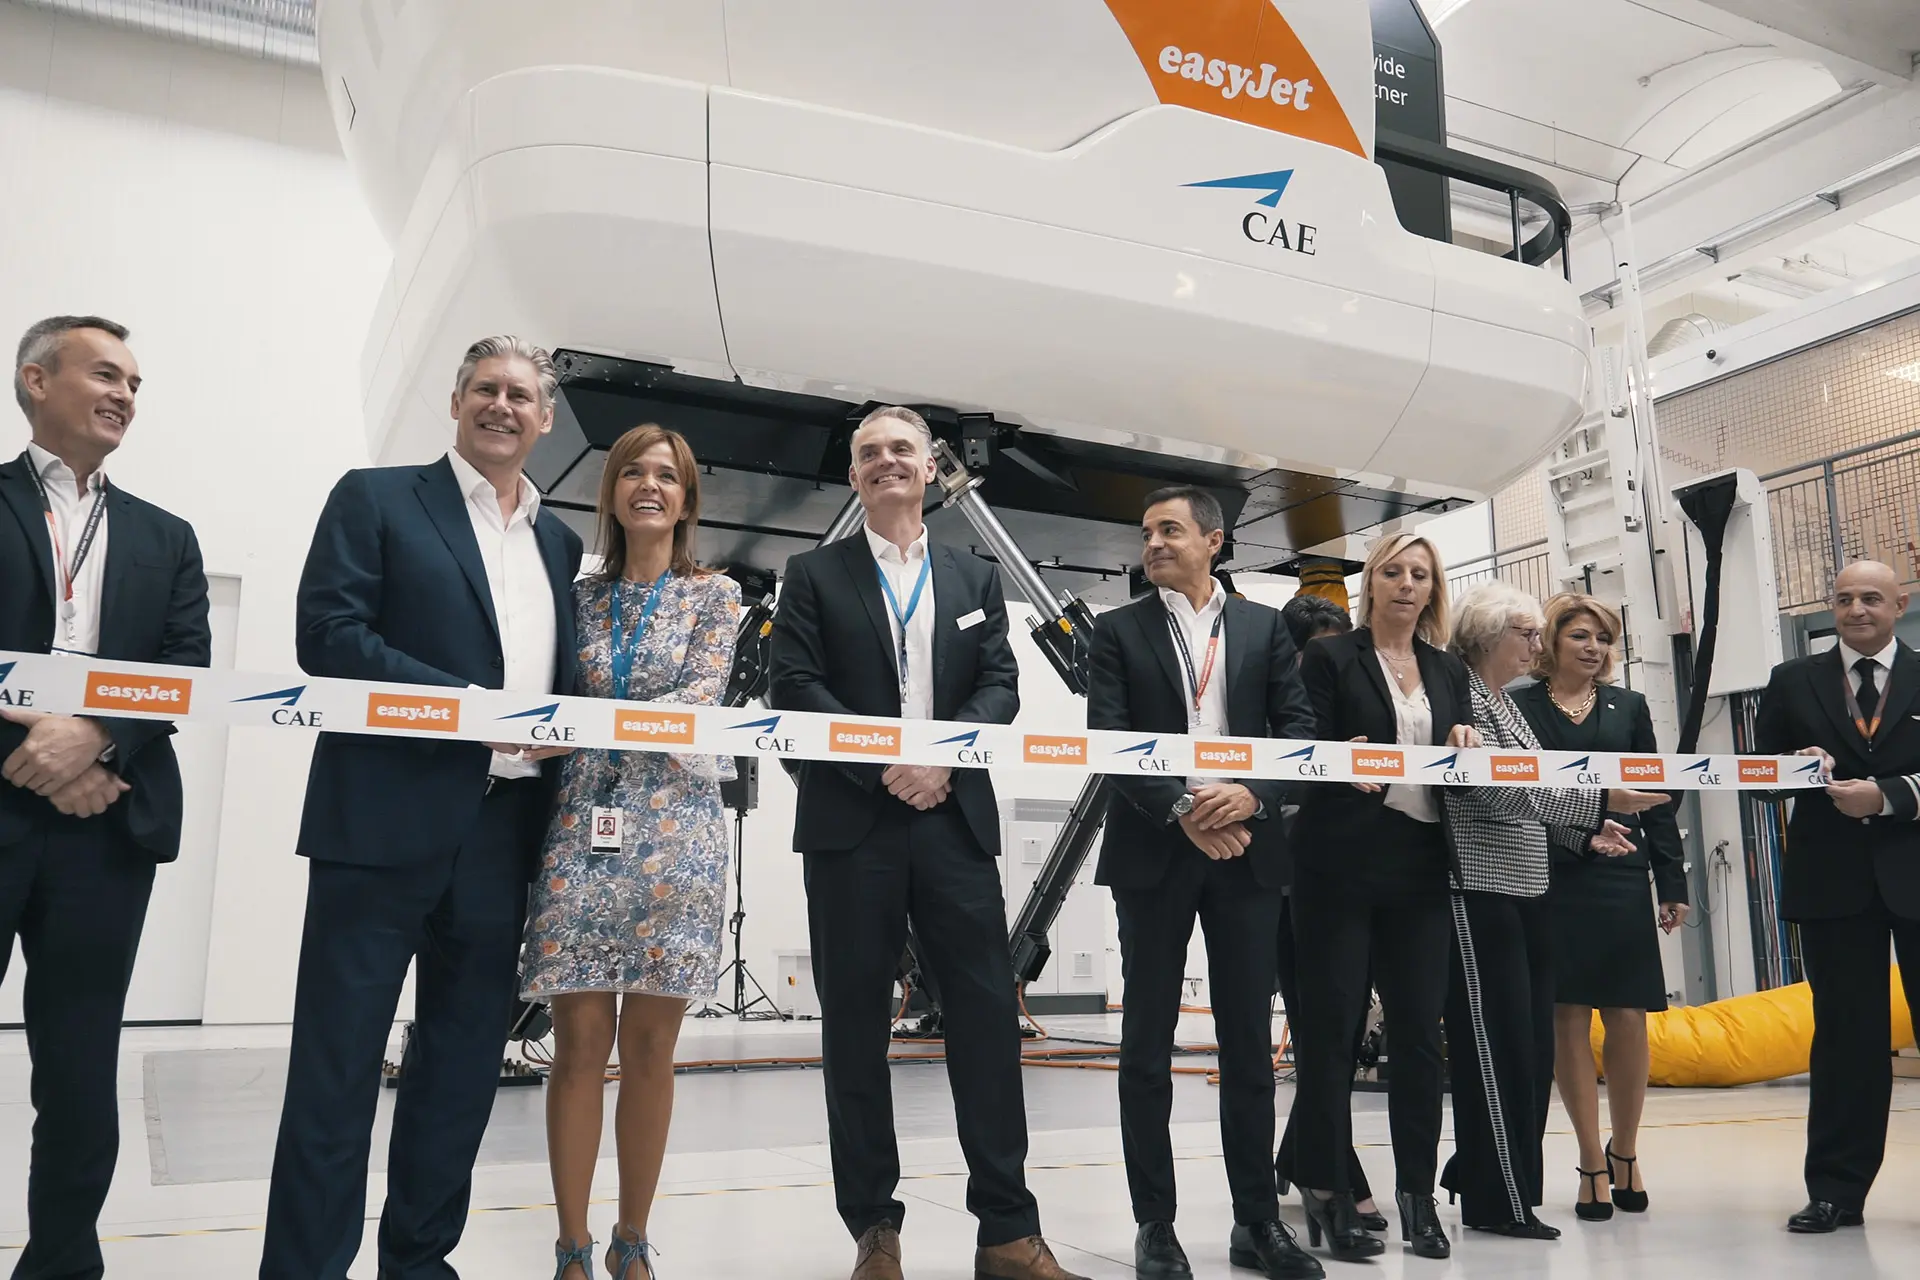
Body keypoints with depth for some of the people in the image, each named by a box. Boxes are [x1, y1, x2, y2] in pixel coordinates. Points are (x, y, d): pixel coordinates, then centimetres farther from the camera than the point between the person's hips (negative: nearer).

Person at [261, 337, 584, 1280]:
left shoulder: (561, 543, 17)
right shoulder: (376, 499, 2)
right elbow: (327, 635, -10)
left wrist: (563, 731, -3)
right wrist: (480, 710, -17)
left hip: (504, 835, 5)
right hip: (387, 820, -5)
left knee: (464, 1063, 12)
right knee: (337, 1062, 1)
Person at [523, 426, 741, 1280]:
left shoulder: (714, 595, 6)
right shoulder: (582, 598, 12)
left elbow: (700, 695, -9)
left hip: (675, 830, -1)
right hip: (583, 827, 1)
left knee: (651, 1043, 4)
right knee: (580, 1038, -2)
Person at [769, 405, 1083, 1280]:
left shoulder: (976, 579, 16)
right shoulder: (814, 575, 9)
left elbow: (1001, 687, 6)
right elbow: (795, 690, -3)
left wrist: (943, 754, -13)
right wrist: (885, 764, -13)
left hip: (956, 818, 2)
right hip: (851, 822, -1)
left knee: (987, 1013, 0)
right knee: (856, 1024, 3)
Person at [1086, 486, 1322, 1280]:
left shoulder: (1264, 627, 11)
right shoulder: (1118, 631, 6)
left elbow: (1299, 729, 3)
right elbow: (1106, 739, -4)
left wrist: (1251, 794, -15)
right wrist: (1179, 808, -17)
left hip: (1247, 850, 2)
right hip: (1153, 852, -1)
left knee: (1249, 1041, 7)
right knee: (1147, 1043, 3)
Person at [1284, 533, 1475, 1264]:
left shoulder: (1448, 671, 16)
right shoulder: (1331, 657, 2)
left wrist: (1465, 748, -5)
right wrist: (1350, 763, -24)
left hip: (1420, 867, 4)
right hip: (1342, 864, -4)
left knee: (1420, 1032, 5)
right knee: (1330, 1028, 0)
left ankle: (1417, 1192, 18)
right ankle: (1328, 1192, 10)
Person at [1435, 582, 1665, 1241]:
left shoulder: (1507, 704, 16)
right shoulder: (1462, 698, -12)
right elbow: (1505, 793, -19)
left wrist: (1584, 831, 8)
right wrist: (1603, 800, -20)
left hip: (1526, 892, 9)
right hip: (1479, 891, -9)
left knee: (1533, 1049, 11)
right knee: (1497, 1045, -3)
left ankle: (1475, 1176, 25)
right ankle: (1499, 1201, 8)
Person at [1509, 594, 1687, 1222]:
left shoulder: (1629, 707, 14)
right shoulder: (1519, 706, 5)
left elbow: (1657, 798, 12)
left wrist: (1672, 882, 6)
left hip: (1621, 876, 2)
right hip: (1551, 880, -2)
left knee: (1628, 1017, 2)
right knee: (1569, 1018, 1)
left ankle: (1624, 1152, 20)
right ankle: (1593, 1163, 11)